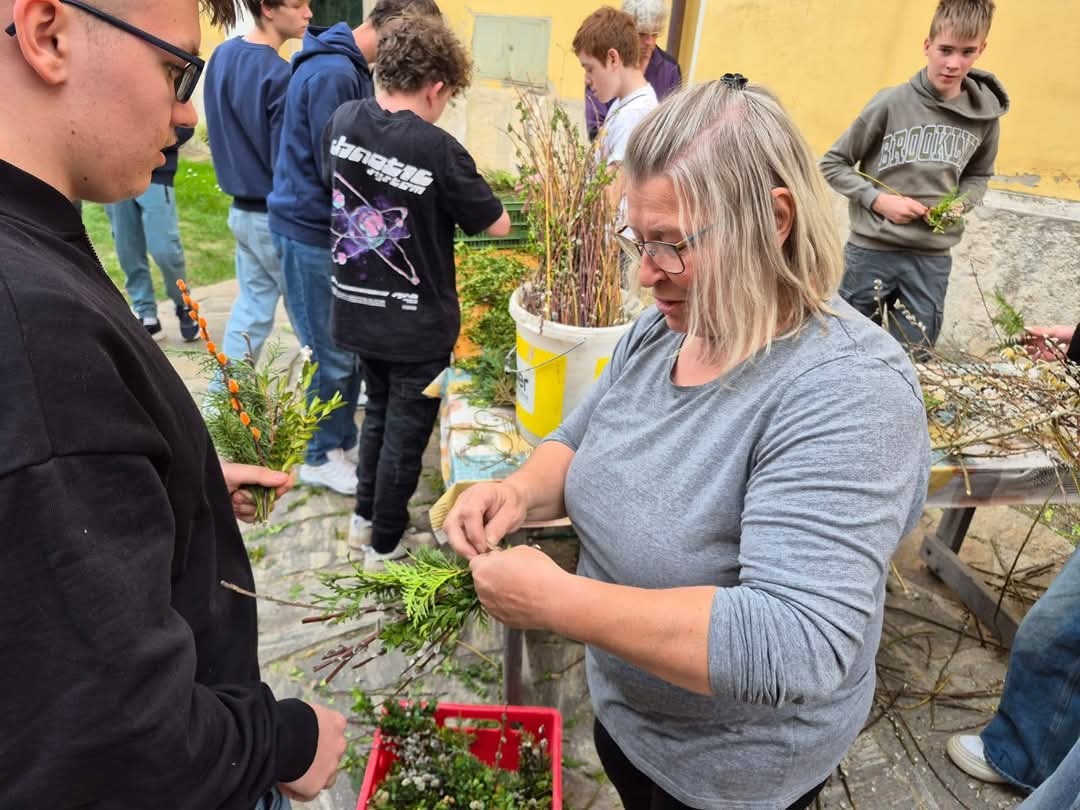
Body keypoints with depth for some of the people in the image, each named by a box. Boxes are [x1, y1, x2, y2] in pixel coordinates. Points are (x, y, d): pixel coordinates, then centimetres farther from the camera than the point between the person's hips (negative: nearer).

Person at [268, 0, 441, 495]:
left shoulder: (352, 68, 10)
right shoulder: (333, 74, -21)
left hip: (336, 228, 9)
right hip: (312, 232, -9)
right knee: (331, 355, 2)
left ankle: (344, 440, 31)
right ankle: (321, 457, 20)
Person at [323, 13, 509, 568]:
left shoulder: (343, 121, -3)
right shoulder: (438, 150, -21)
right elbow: (498, 226, -10)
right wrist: (454, 202, 9)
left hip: (356, 309, 6)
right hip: (416, 323, -6)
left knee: (378, 411, 26)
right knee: (406, 432, 11)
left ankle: (364, 517, 40)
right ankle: (384, 546, 25)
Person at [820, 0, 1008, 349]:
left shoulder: (985, 115, 3)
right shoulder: (891, 103, -9)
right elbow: (832, 164, -4)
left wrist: (960, 204, -2)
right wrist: (879, 200, -14)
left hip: (933, 258, 3)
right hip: (872, 250, -3)